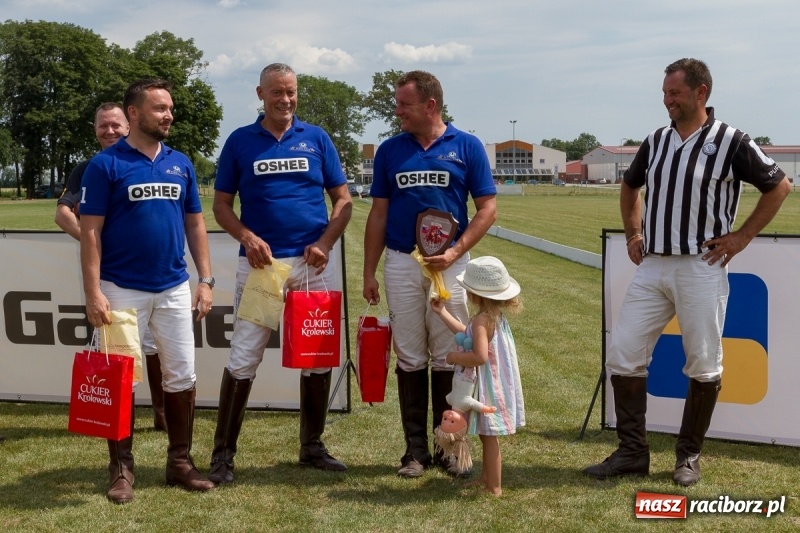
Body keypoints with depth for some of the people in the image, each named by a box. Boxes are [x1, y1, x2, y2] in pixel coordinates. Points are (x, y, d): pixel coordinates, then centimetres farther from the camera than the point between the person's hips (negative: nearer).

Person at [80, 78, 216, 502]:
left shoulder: (181, 164, 7)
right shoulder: (105, 164, -7)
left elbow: (195, 224, 12)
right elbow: (90, 231, -8)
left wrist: (205, 280, 5)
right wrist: (93, 292, -15)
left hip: (175, 288, 4)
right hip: (122, 290, -4)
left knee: (182, 376, 7)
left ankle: (180, 462, 20)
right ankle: (121, 468, 15)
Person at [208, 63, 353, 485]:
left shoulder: (317, 139, 7)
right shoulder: (240, 141, 5)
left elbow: (343, 200, 7)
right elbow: (221, 205, 6)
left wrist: (325, 243, -10)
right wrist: (247, 237, -13)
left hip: (312, 264, 2)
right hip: (260, 262, -1)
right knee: (243, 360, -3)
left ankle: (313, 446, 23)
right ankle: (223, 453, 7)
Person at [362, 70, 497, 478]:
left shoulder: (467, 147, 1)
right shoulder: (390, 150, 7)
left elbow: (488, 208, 0)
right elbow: (378, 213, 9)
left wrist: (456, 251, -13)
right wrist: (369, 272, 6)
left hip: (450, 264, -2)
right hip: (401, 264, 2)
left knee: (448, 358, 3)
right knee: (410, 358, 5)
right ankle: (415, 449, 13)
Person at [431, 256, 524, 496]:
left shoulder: (482, 320, -23)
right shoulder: (495, 316, 8)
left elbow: (480, 356, -33)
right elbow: (467, 334, 21)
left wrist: (455, 357, -17)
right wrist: (442, 312, 26)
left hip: (489, 386, -10)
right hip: (495, 384, 10)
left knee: (489, 436, -1)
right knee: (487, 436, 21)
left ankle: (494, 488, 7)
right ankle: (486, 478, 34)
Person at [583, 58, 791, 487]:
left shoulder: (730, 142, -6)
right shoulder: (656, 141, 9)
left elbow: (778, 186, 1)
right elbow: (630, 186, 27)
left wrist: (742, 236, -4)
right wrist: (633, 234, 16)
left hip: (701, 268, -5)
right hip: (652, 265, 5)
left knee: (703, 364, 4)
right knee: (623, 354, 0)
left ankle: (689, 456, 19)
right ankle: (632, 452, 11)